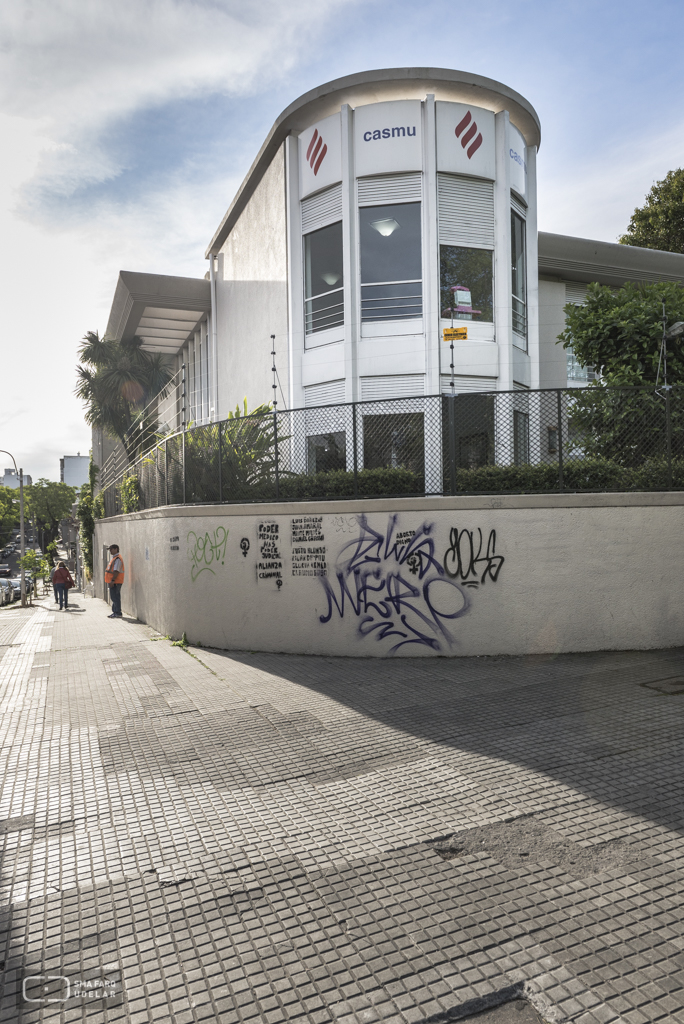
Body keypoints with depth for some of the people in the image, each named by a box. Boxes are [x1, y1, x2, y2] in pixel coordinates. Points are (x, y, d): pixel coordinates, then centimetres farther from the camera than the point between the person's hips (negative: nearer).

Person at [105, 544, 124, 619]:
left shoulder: (117, 559, -14)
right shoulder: (113, 558, 19)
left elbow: (116, 571, -22)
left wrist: (112, 580, -26)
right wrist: (110, 581, 21)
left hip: (115, 582, -11)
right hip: (113, 581, 11)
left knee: (115, 597, -10)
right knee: (114, 597, 14)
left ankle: (117, 613, -8)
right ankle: (115, 612, 20)